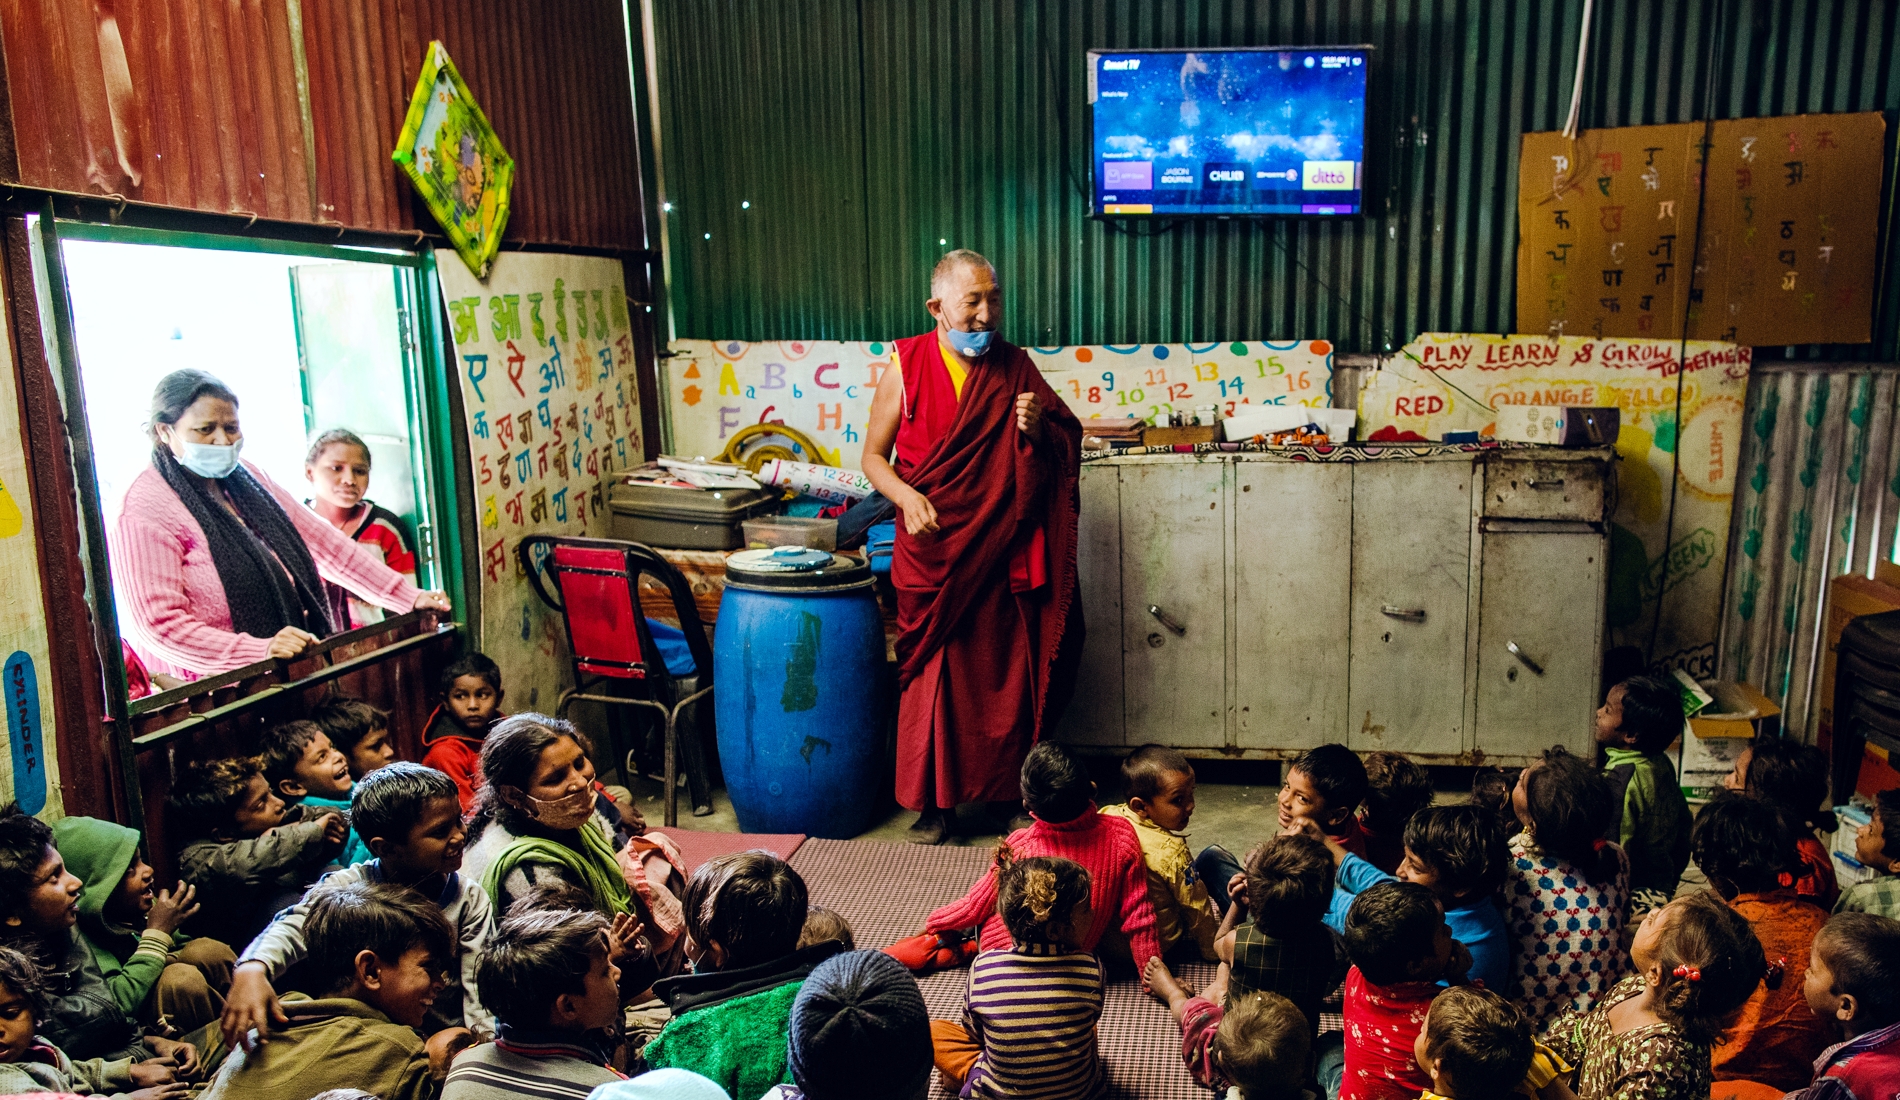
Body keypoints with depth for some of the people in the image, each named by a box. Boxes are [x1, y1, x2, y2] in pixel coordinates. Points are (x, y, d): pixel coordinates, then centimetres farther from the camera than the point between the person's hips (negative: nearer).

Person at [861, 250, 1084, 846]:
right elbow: (874, 455, 2)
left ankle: (1017, 795, 22)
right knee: (932, 678, 2)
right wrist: (907, 497, -16)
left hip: (1003, 553, 2)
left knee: (1010, 677, 6)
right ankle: (934, 805, 17)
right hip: (932, 553, -2)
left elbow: (1064, 448, 12)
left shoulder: (1015, 367, 4)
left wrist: (1035, 430, -11)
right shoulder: (906, 367, -2)